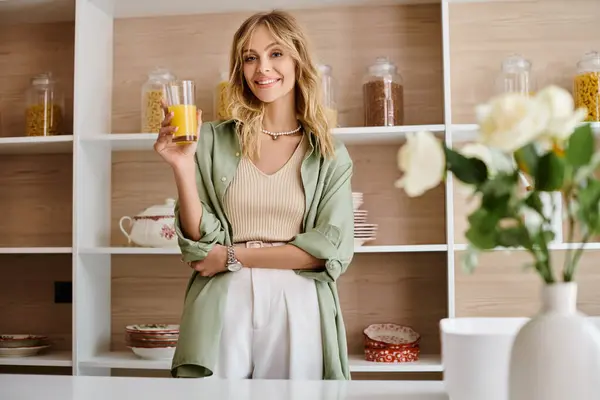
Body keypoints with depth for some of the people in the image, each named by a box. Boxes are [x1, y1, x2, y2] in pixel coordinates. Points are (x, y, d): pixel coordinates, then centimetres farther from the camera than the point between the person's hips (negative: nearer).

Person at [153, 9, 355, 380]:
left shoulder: (331, 155, 3)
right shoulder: (213, 141, 1)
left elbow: (333, 251, -6)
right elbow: (200, 242, -1)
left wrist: (236, 256, -9)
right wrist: (183, 167, -15)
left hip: (296, 310, 1)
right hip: (221, 310, 0)